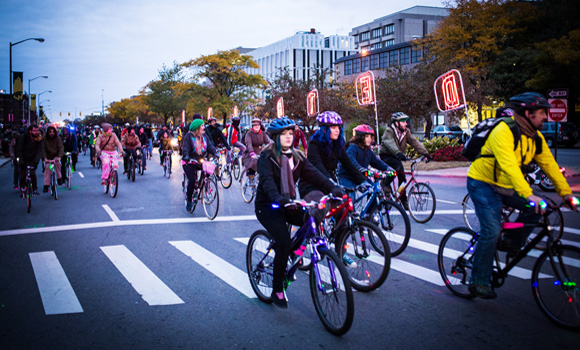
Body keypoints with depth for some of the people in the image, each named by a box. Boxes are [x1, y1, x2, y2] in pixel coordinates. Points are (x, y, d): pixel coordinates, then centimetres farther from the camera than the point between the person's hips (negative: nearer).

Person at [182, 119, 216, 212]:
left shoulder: (204, 136, 8)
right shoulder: (189, 136, -8)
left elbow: (209, 146, -2)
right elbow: (186, 148, -18)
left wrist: (214, 153, -23)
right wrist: (186, 156, -38)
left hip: (200, 161, 6)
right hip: (189, 162, -5)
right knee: (192, 180, -20)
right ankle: (189, 201, -3)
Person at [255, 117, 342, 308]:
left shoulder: (297, 157, 7)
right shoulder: (267, 156, -10)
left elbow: (313, 174, -7)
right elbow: (267, 180, -27)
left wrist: (332, 188, -24)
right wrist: (277, 198, -47)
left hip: (289, 204, 6)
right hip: (268, 206, -5)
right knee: (284, 242, -24)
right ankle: (277, 291, -7)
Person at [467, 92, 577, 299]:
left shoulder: (536, 137, 1)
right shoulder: (503, 131, -25)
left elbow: (549, 164, 2)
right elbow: (509, 165, -37)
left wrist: (565, 192, -7)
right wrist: (528, 195, -45)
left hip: (506, 186, 8)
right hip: (483, 184, -8)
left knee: (535, 208, -12)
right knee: (492, 232, -17)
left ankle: (511, 243, 9)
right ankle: (479, 282, -3)